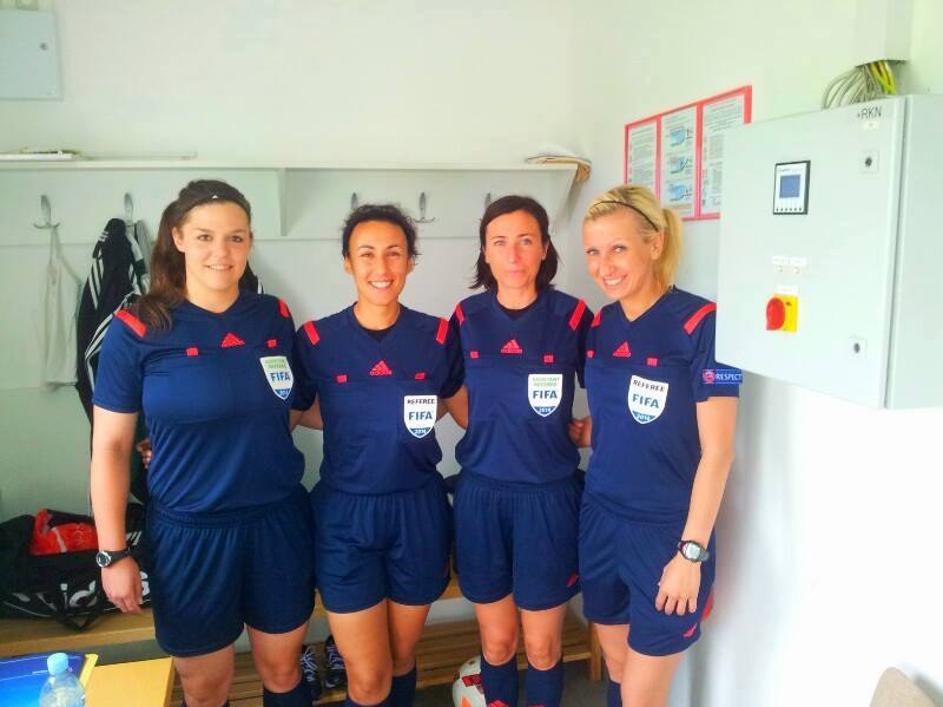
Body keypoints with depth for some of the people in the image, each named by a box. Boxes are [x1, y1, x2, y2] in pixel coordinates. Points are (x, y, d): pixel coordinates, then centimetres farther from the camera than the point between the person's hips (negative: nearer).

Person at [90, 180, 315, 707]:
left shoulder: (275, 317, -2)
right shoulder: (137, 330, -10)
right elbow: (110, 447, -5)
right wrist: (113, 552, -5)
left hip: (278, 521, 3)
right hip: (189, 531, -2)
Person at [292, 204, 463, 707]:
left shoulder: (438, 336, -5)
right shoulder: (315, 339, -8)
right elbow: (300, 413, 6)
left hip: (417, 511, 2)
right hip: (346, 515, -1)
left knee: (402, 657, 19)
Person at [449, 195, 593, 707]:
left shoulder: (572, 316, -7)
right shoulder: (466, 317, 0)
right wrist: (495, 437, 4)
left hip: (548, 495, -2)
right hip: (481, 494, 2)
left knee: (542, 646, 11)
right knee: (497, 642, 15)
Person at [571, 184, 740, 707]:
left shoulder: (700, 323, -16)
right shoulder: (599, 325, 3)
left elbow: (717, 450, -16)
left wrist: (691, 551, -16)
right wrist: (581, 430, -3)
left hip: (667, 532, -5)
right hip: (601, 521, 6)